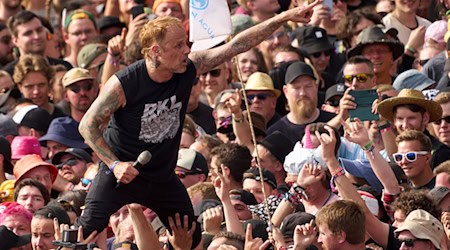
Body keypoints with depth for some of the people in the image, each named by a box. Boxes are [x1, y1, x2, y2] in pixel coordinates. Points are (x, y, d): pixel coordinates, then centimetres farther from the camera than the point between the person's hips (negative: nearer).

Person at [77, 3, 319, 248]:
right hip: (123, 170, -5)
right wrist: (114, 164, -22)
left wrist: (284, 17, -16)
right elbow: (88, 125, -13)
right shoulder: (124, 84, -24)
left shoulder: (188, 69, -12)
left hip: (163, 176, 5)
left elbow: (236, 46, -12)